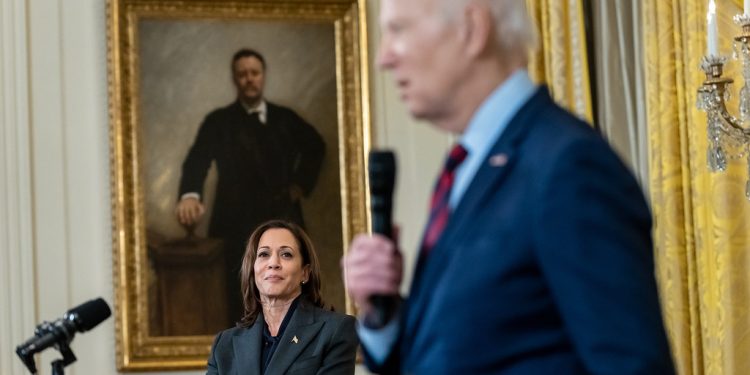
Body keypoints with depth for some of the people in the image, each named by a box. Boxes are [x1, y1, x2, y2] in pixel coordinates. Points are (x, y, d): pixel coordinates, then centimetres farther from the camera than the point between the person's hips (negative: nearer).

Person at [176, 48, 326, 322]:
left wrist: (300, 184, 12)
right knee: (240, 307, -5)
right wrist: (190, 194, -35)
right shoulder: (218, 122, 0)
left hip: (282, 220, 3)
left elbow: (315, 146, 26)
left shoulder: (284, 118, 10)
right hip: (237, 224, -3)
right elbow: (197, 160, -15)